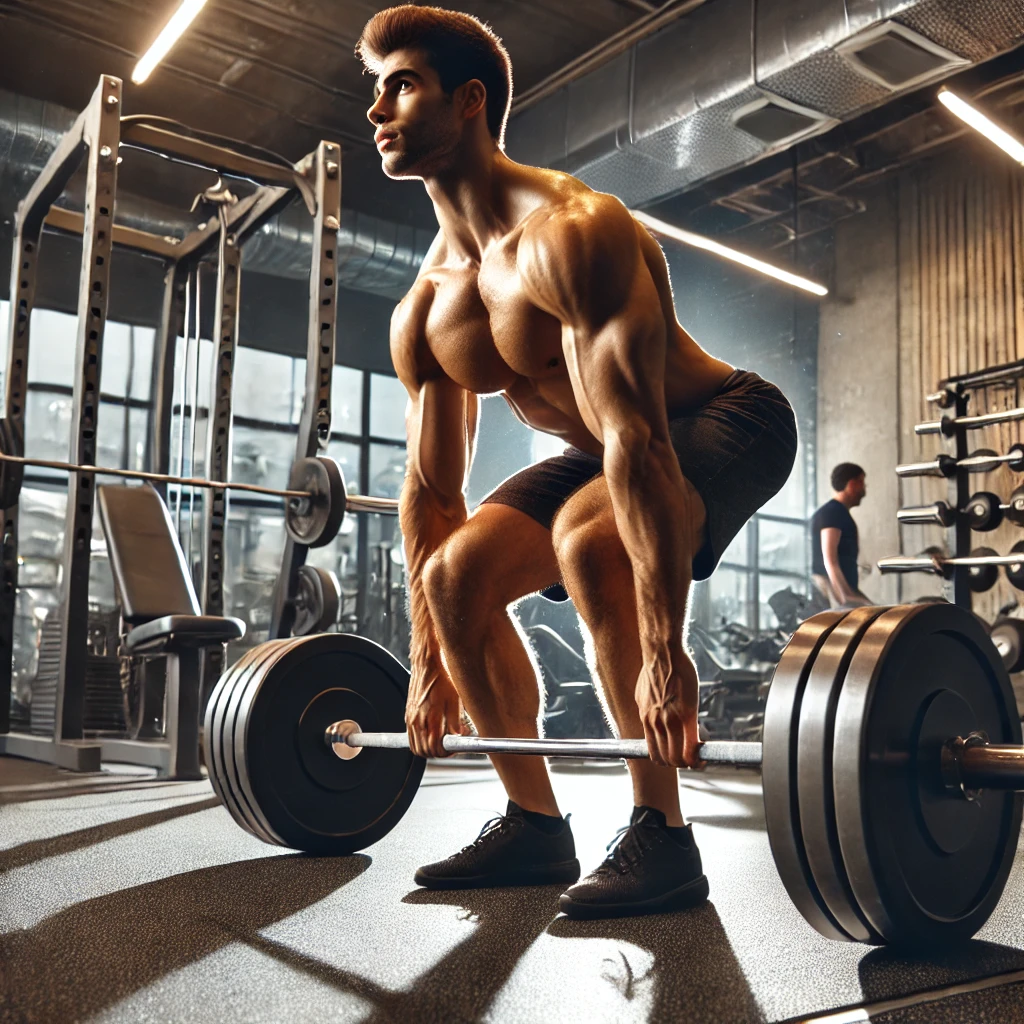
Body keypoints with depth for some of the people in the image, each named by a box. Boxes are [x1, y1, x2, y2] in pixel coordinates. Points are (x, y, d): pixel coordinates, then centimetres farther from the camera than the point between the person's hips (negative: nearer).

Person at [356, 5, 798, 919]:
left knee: (588, 540, -35)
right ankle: (535, 826, 7)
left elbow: (638, 441, -37)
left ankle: (659, 838, -21)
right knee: (457, 574, -6)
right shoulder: (426, 311, -3)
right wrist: (428, 663, 2)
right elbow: (431, 490, 1)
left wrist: (662, 650, -41)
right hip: (602, 449, 8)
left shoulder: (567, 234, -28)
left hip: (731, 423, -8)